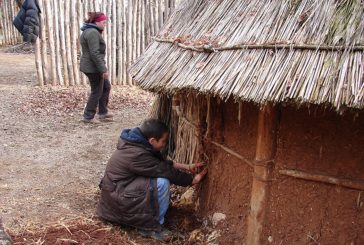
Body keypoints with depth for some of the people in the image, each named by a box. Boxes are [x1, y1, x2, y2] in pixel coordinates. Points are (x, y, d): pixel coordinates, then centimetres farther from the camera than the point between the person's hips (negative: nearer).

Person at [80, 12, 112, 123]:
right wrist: (103, 69, -22)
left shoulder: (88, 31, 16)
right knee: (97, 92, -1)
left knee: (106, 87, 17)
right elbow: (95, 54, -24)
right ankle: (88, 117, 8)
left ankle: (103, 113, 23)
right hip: (93, 67, -11)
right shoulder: (93, 33, -18)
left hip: (89, 66, 11)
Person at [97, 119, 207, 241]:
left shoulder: (136, 144, 1)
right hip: (117, 198, -10)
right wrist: (193, 179, -8)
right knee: (162, 183, -23)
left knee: (158, 176, 6)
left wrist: (186, 167, 6)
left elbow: (161, 163, 11)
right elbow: (166, 172, -21)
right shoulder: (137, 155, -28)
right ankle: (150, 226, -7)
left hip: (119, 187, 10)